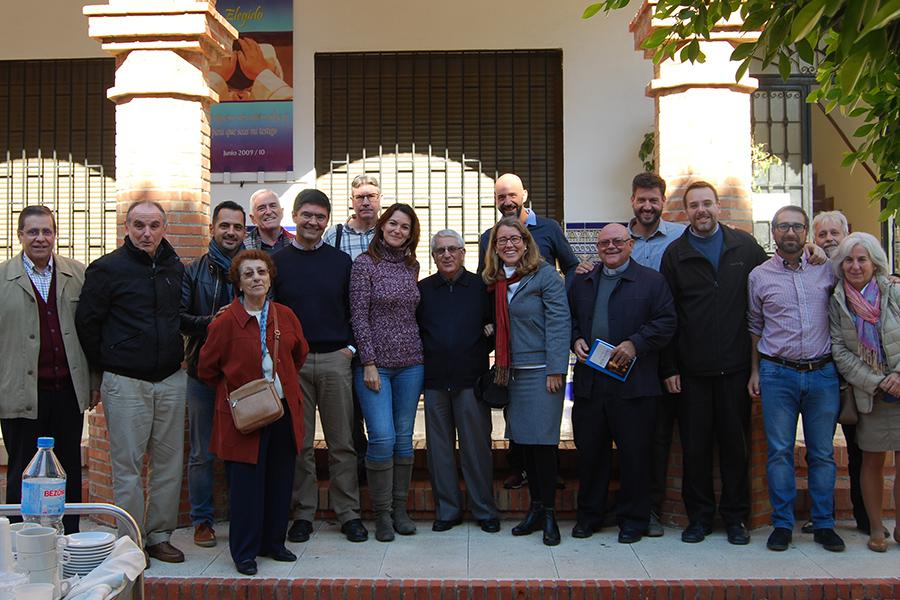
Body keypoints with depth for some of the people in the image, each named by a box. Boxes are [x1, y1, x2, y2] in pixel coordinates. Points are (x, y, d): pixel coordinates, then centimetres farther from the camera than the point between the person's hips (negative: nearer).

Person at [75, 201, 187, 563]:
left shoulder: (176, 269, 9)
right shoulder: (108, 268, -5)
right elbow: (86, 322, -2)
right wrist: (105, 366, 2)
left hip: (171, 380, 5)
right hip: (126, 383, -4)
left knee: (169, 462, 7)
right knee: (128, 465, 0)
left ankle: (160, 536, 19)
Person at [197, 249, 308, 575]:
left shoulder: (285, 316, 4)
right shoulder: (226, 321, -8)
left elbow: (300, 354, 20)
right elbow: (206, 370, 0)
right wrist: (236, 392, 2)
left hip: (284, 411, 5)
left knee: (281, 480, 10)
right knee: (246, 483, -1)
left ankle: (273, 542, 26)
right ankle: (244, 552, 13)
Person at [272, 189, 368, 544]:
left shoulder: (341, 261, 9)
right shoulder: (277, 262, 6)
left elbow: (355, 310, 10)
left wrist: (351, 347, -1)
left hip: (335, 359, 1)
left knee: (342, 442, 4)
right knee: (299, 443, 5)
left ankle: (349, 513, 12)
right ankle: (303, 513, 15)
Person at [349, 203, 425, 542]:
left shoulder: (412, 266, 10)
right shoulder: (365, 263, -4)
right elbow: (359, 316, -8)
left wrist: (418, 355, 9)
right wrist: (369, 362, -12)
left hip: (410, 363, 5)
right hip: (375, 363, -4)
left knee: (404, 437, 7)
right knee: (382, 437, -10)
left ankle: (400, 509, 18)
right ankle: (382, 513, 4)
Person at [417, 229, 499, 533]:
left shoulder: (481, 286, 4)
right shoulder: (423, 289, 9)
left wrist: (483, 348, -4)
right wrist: (425, 356, 1)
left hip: (471, 379, -2)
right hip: (435, 380, 2)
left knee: (477, 445, 2)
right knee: (439, 446, 6)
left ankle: (484, 510, 14)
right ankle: (447, 510, 17)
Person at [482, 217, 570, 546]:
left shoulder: (545, 275, -6)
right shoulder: (496, 281, 12)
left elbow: (558, 323, -11)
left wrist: (556, 371, -16)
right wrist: (500, 369, 8)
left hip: (541, 371, -6)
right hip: (513, 372, 6)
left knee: (542, 441, -5)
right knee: (524, 440, 9)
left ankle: (549, 513, 5)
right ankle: (535, 508, 19)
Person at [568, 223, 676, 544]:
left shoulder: (652, 281, 2)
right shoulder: (582, 282, 14)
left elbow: (666, 323, -5)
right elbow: (569, 319, 20)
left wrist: (635, 343, -16)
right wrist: (576, 340, 0)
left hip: (633, 384, -3)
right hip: (589, 382, 4)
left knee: (635, 454, 3)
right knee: (589, 451, 10)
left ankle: (633, 519, 17)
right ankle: (589, 514, 23)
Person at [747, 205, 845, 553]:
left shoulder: (825, 270, 7)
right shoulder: (759, 276, 5)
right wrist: (755, 371, 8)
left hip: (822, 373, 1)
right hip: (777, 373, -1)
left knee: (822, 453, 5)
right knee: (779, 452, 1)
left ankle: (824, 524, 15)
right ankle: (782, 524, 10)